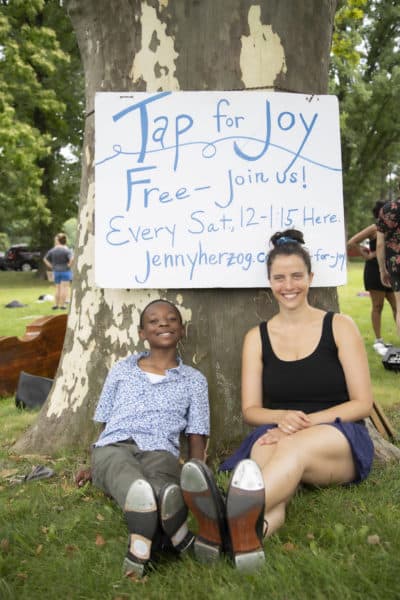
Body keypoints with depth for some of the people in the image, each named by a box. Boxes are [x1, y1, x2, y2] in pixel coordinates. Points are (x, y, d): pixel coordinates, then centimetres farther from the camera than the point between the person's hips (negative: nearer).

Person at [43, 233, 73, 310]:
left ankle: (56, 304, 14)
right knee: (64, 288, -1)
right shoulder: (67, 250, -11)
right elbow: (72, 259, -26)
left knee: (57, 288, 14)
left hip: (56, 272, 5)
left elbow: (45, 259, 10)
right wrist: (69, 266, -12)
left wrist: (51, 267, 8)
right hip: (65, 271, -5)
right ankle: (62, 305, -1)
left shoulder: (52, 250, 4)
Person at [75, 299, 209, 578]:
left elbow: (197, 439, 16)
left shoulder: (194, 380, 21)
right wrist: (95, 467, 15)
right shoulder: (121, 370, 25)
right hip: (114, 447, 0)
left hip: (160, 452, 0)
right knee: (140, 490, -41)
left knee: (168, 492, -42)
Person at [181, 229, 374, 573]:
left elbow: (362, 402, 0)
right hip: (278, 438, 2)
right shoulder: (257, 338, 10)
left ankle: (231, 522, -64)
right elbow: (250, 410, 8)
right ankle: (249, 531, -67)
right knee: (266, 445, -38)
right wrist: (282, 417, -16)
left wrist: (308, 422, -15)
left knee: (295, 445, -39)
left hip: (341, 442, -1)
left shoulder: (339, 327, 4)